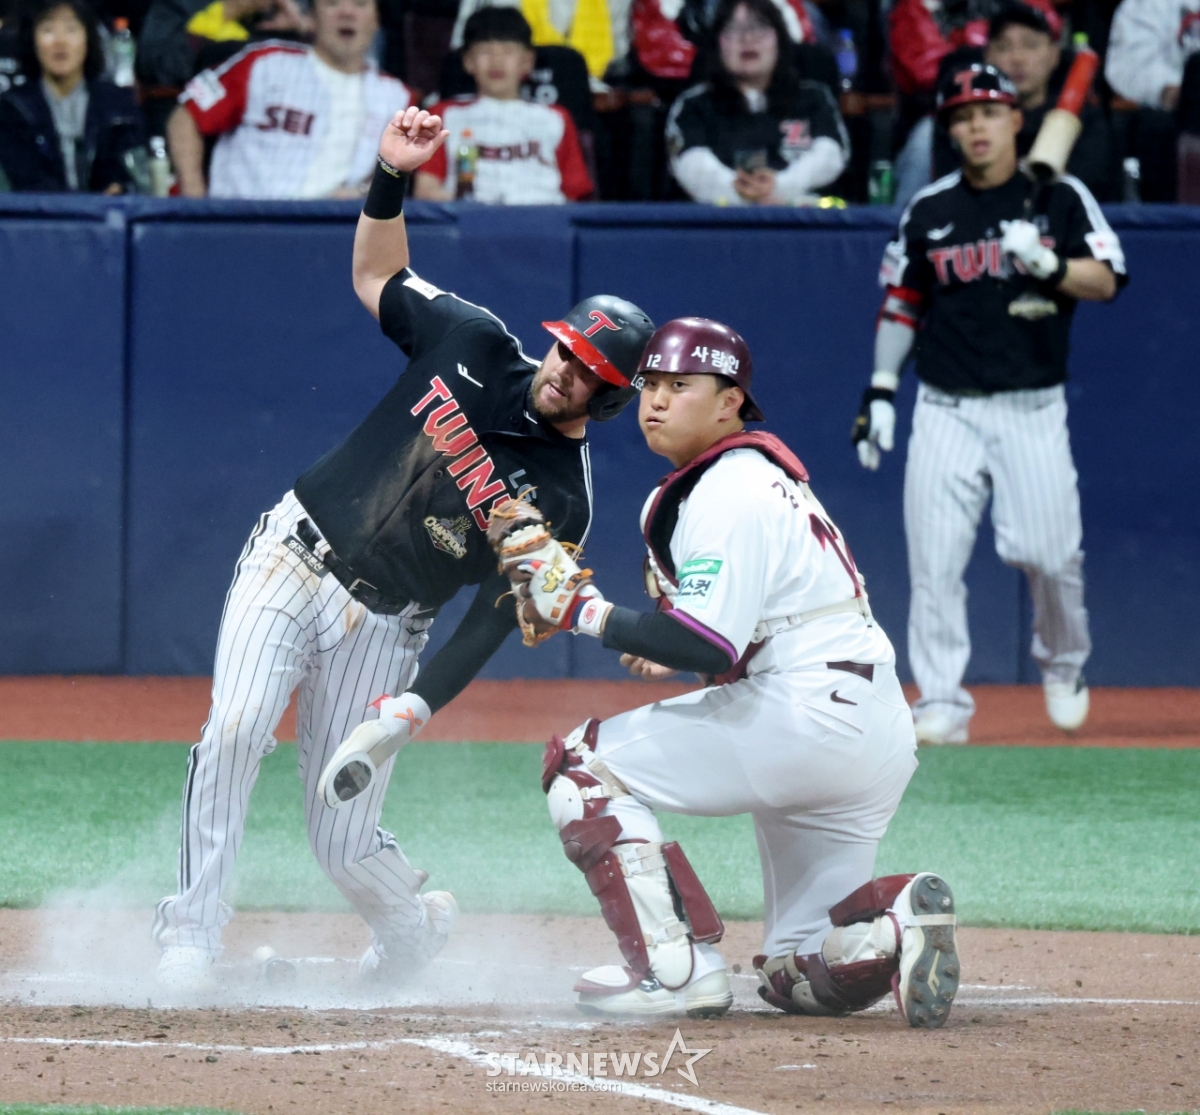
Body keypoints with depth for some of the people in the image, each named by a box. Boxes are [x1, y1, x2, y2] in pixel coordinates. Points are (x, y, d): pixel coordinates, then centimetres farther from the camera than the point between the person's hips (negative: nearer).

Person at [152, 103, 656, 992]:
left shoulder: (561, 502, -9)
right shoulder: (474, 342, -1)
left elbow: (492, 622, -11)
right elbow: (377, 276, 12)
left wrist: (412, 711, -22)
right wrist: (392, 176, -5)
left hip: (379, 626, -2)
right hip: (292, 559, 2)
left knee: (345, 841, -4)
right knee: (236, 729, -23)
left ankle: (414, 926, 31)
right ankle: (191, 938, -18)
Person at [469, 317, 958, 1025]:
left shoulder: (729, 492, -11)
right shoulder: (758, 474, 21)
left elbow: (710, 648, -22)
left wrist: (582, 608, -17)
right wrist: (669, 651, 15)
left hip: (812, 719, -11)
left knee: (580, 764, -5)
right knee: (803, 978, 17)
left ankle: (678, 968, -12)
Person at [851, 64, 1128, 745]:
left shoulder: (1061, 198, 3)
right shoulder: (929, 211, 8)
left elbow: (1105, 281, -5)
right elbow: (902, 303, 15)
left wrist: (1047, 265, -23)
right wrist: (880, 390, 10)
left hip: (1033, 408, -2)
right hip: (947, 408, 2)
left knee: (1050, 552, -9)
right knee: (935, 559, -8)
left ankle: (1064, 665, 19)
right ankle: (943, 702, -3)